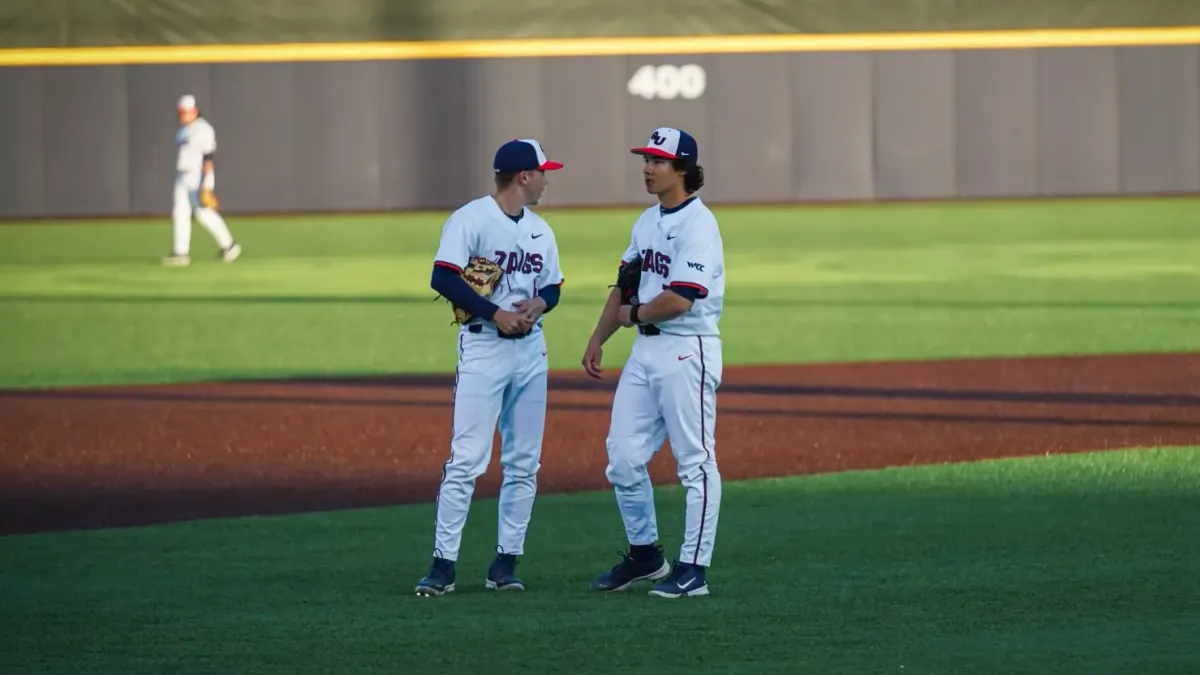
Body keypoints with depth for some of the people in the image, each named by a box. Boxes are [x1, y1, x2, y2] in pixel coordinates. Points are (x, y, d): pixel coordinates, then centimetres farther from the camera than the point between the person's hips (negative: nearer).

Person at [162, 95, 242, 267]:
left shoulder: (203, 129, -11)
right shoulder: (182, 131, 15)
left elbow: (207, 158, -16)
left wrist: (206, 184, -21)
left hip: (198, 176, -8)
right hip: (182, 177, 8)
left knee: (204, 213, -9)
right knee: (180, 213, 0)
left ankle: (229, 245, 4)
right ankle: (181, 252, 0)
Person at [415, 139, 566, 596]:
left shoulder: (541, 231, 13)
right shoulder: (471, 220, -8)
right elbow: (443, 279, -16)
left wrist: (538, 304, -4)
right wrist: (496, 314, -19)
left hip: (531, 349, 7)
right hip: (483, 348, -7)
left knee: (524, 463, 6)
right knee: (467, 459, -12)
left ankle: (506, 563, 11)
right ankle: (443, 563, -10)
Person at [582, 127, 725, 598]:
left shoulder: (697, 224, -14)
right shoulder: (647, 221, 15)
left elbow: (679, 299, -22)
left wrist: (633, 314, -6)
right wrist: (598, 340, 17)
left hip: (687, 351, -9)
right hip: (645, 349, 9)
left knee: (695, 462, -4)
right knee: (623, 458, 9)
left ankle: (693, 568, -1)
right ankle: (644, 555, 22)